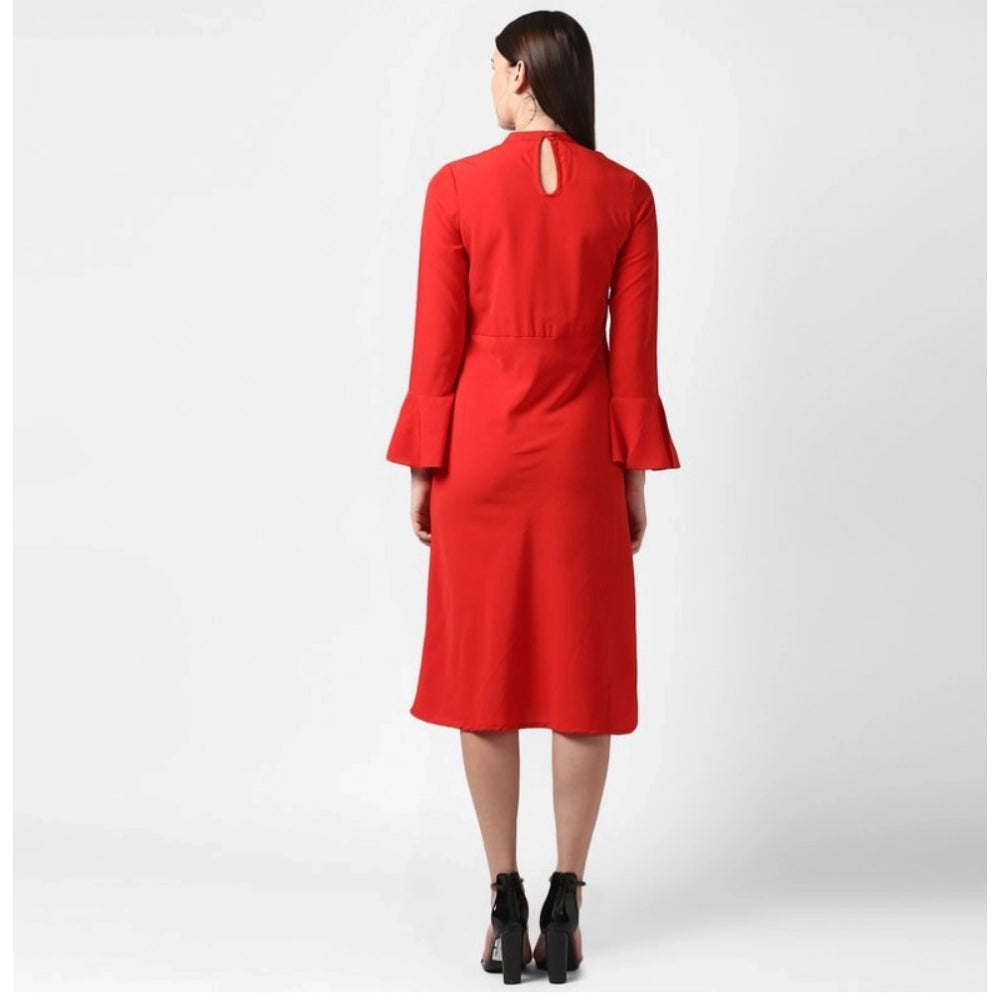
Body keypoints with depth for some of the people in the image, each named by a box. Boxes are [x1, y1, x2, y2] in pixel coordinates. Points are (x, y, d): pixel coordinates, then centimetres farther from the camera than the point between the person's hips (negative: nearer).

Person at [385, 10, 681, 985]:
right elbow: (633, 355, -1)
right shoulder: (626, 195, 0)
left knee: (483, 674, 8)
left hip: (481, 450, -1)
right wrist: (636, 475, 7)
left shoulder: (457, 187, -5)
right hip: (581, 456, 1)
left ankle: (507, 905, 11)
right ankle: (564, 906, 11)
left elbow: (438, 346, -5)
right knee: (581, 673, 7)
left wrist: (422, 469, 4)